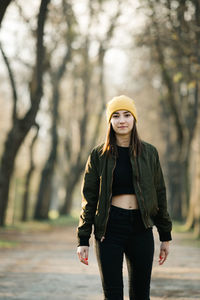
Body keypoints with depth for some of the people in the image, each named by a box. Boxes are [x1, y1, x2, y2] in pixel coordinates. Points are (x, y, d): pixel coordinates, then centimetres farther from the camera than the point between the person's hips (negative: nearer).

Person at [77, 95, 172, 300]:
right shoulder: (99, 155, 3)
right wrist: (83, 239, -2)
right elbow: (89, 198, 3)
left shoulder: (149, 153, 7)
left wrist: (165, 236, 10)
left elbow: (160, 194, 11)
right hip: (109, 228, -2)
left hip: (141, 229, 2)